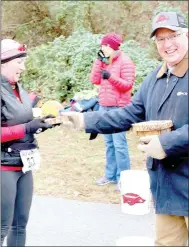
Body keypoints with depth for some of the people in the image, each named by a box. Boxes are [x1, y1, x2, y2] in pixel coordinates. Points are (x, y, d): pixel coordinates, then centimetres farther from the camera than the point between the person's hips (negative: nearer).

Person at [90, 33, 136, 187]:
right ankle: (111, 175, 18)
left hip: (118, 108, -7)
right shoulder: (104, 61, 16)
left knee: (119, 143, -10)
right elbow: (95, 80, 8)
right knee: (109, 143, 11)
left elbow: (128, 85, -13)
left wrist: (111, 77, -26)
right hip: (104, 107, 8)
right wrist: (99, 61, 3)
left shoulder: (125, 62, -7)